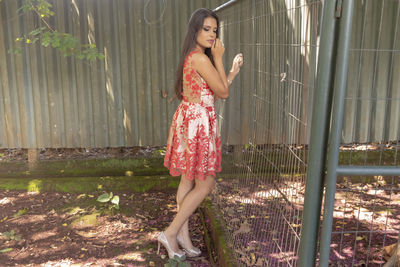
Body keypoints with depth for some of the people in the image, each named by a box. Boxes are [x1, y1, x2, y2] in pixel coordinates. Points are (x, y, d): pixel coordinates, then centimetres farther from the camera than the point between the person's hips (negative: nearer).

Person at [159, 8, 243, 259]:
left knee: (188, 181, 15)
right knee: (205, 184, 0)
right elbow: (223, 92, -10)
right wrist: (218, 58, -6)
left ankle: (183, 234, 25)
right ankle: (170, 233, 7)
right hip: (198, 123, -10)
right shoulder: (200, 58, -17)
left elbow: (216, 90, 17)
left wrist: (233, 71, 16)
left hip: (191, 119, 10)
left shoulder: (194, 57, 14)